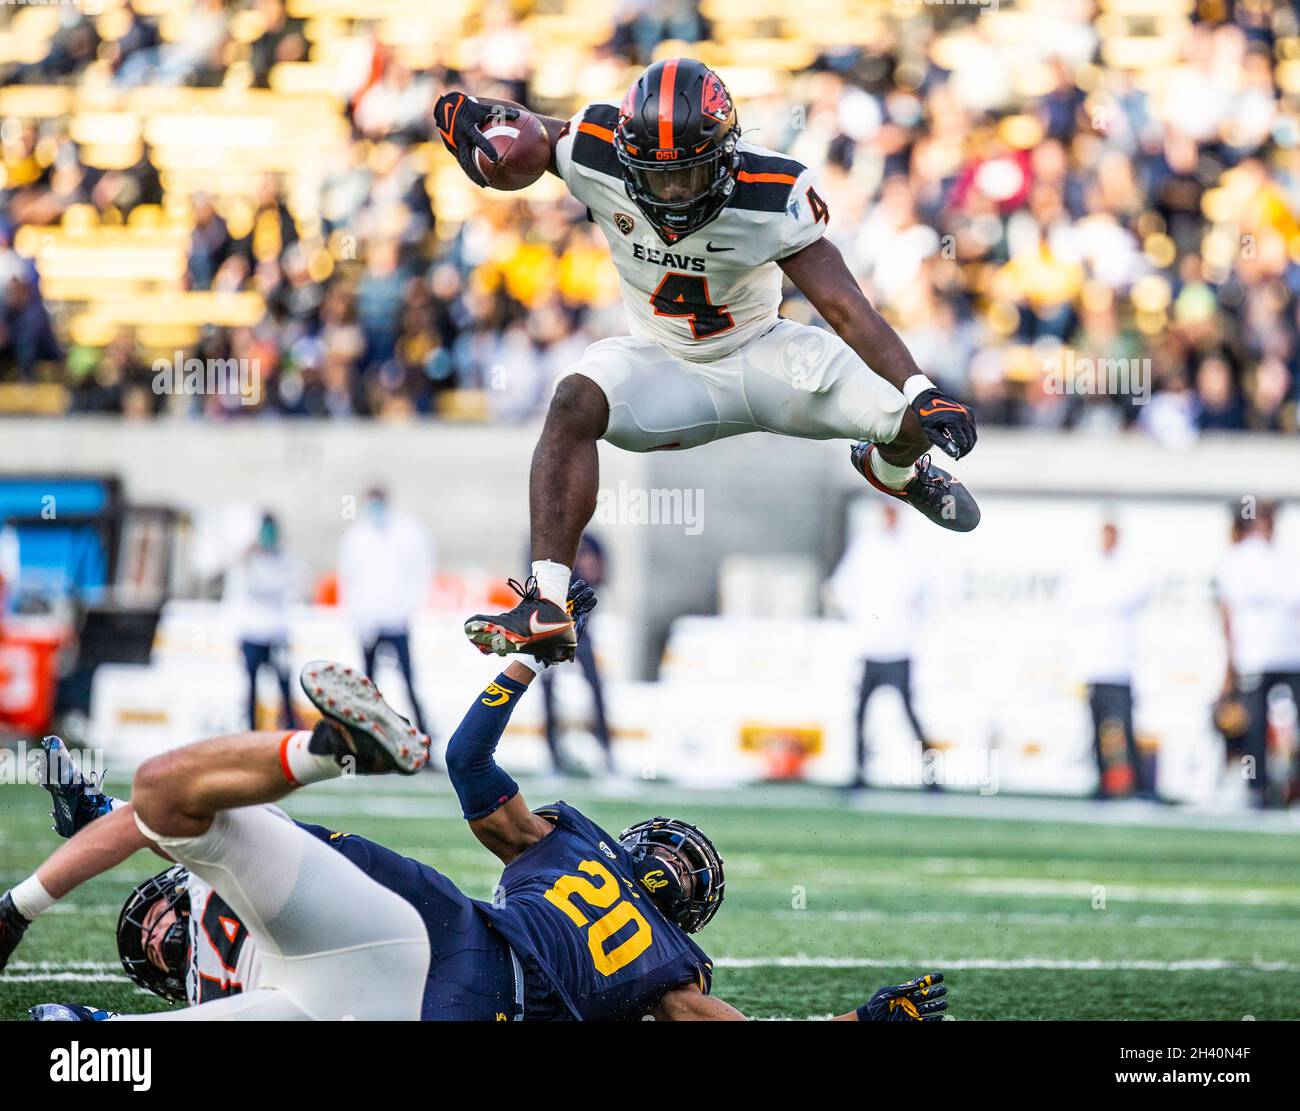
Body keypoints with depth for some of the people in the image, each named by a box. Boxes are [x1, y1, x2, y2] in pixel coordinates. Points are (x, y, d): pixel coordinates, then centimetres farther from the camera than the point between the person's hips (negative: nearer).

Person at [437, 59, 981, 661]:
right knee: (575, 403, -32)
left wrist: (918, 389, -36)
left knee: (922, 420, -12)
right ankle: (546, 608, -36)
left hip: (761, 354, 0)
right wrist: (465, 113, -28)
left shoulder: (769, 196, -25)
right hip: (663, 367, 0)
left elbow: (845, 307, -24)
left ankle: (892, 468, 31)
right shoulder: (597, 158, -21)